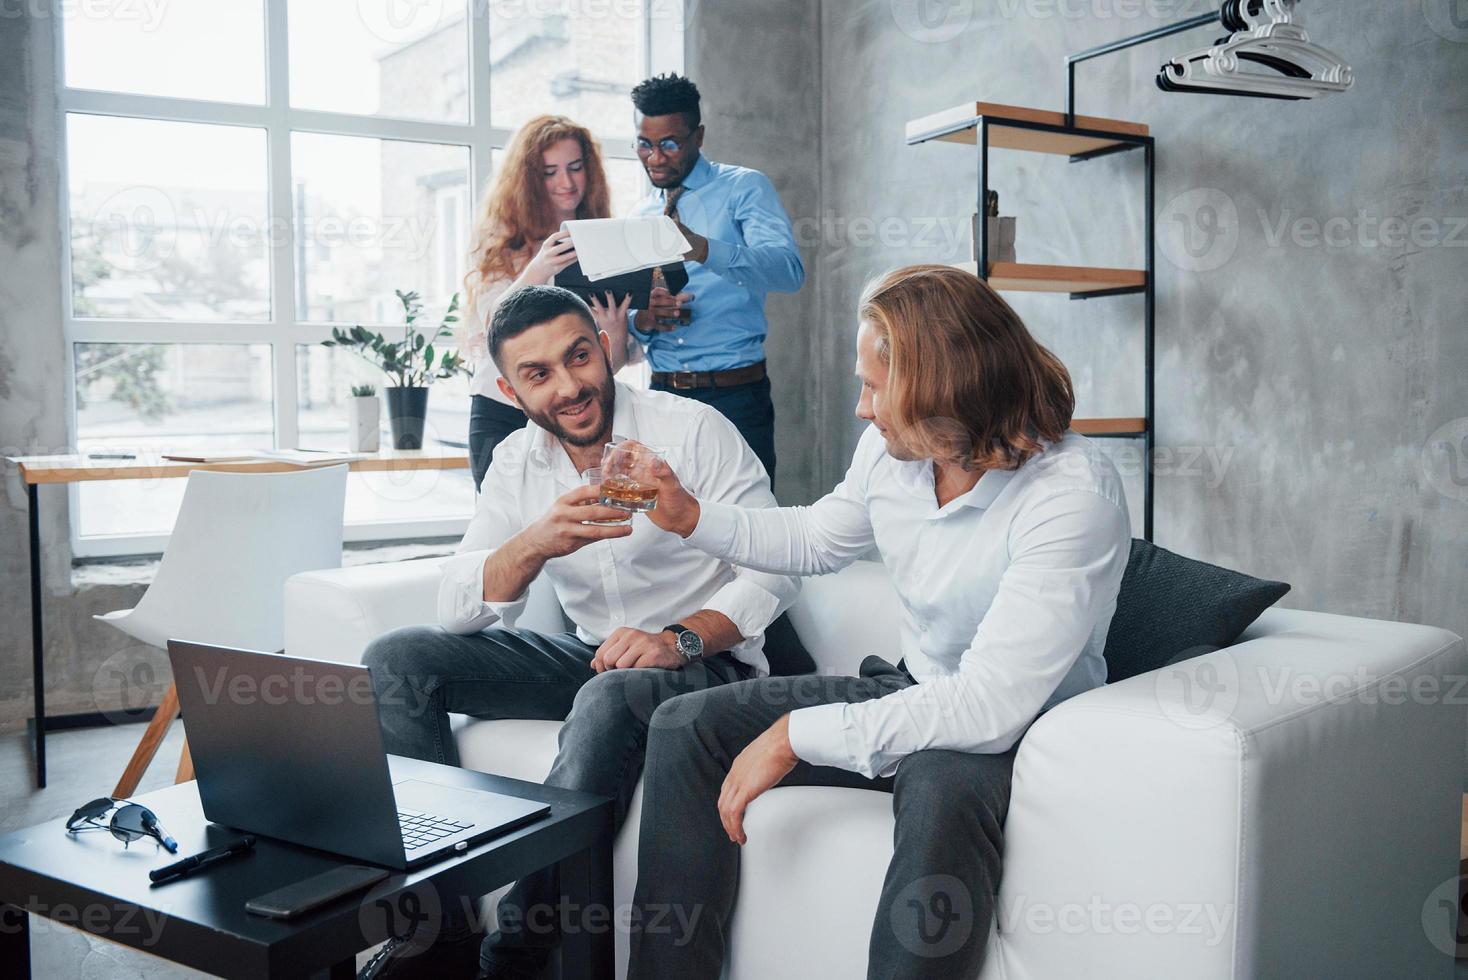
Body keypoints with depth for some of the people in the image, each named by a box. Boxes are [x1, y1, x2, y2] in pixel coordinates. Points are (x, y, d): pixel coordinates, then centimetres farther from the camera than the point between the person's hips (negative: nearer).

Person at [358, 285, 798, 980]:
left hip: (702, 659, -5)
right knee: (394, 661, -9)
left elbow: (774, 566, -12)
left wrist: (680, 639, -29)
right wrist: (536, 544, -26)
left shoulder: (692, 429, -10)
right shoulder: (516, 462, 3)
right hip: (591, 655, 5)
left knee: (610, 696, -39)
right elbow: (457, 610, -6)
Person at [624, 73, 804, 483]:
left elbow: (789, 270, -20)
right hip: (662, 394, 4)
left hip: (735, 395, -4)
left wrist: (703, 249, -36)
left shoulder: (745, 188, -2)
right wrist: (640, 319, -8)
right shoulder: (639, 214, 14)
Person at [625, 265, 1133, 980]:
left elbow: (989, 707, -32)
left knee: (942, 790, -42)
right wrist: (690, 516, 4)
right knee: (685, 728, -4)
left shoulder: (1074, 497, -27)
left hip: (1017, 730, -6)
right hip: (912, 690, 7)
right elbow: (815, 540, 17)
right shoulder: (892, 446, -6)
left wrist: (797, 734, -29)